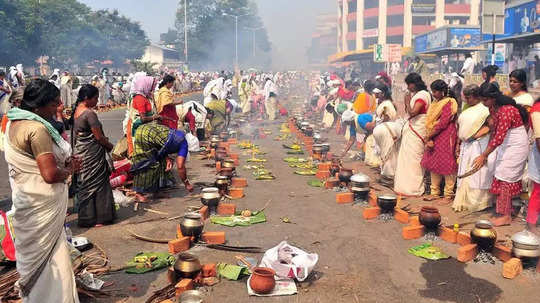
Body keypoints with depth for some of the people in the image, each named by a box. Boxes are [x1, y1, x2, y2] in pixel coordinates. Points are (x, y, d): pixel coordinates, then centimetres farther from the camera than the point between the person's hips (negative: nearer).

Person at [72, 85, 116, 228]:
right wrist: (110, 146, 0)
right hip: (92, 155, -9)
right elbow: (99, 136, -17)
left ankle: (85, 216, 27)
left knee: (84, 186, 16)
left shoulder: (76, 111, 9)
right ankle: (94, 218, 8)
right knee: (95, 184, 1)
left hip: (80, 152, 9)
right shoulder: (89, 113, -19)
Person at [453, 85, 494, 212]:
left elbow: (490, 126, -16)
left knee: (477, 174, -4)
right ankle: (464, 201, 17)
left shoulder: (485, 109, -9)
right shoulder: (467, 110, 15)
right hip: (466, 147, 8)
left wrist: (475, 135, -20)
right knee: (465, 174, 10)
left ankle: (478, 202, 6)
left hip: (479, 146, -8)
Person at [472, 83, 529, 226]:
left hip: (516, 146, -9)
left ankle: (506, 216, 1)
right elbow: (494, 131, 9)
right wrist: (486, 153, 6)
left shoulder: (507, 111, -27)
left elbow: (499, 137, -29)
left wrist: (483, 155, -26)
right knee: (502, 178, 10)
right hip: (506, 146, 9)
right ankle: (507, 211, 20)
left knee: (505, 179, -7)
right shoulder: (493, 108, 1)